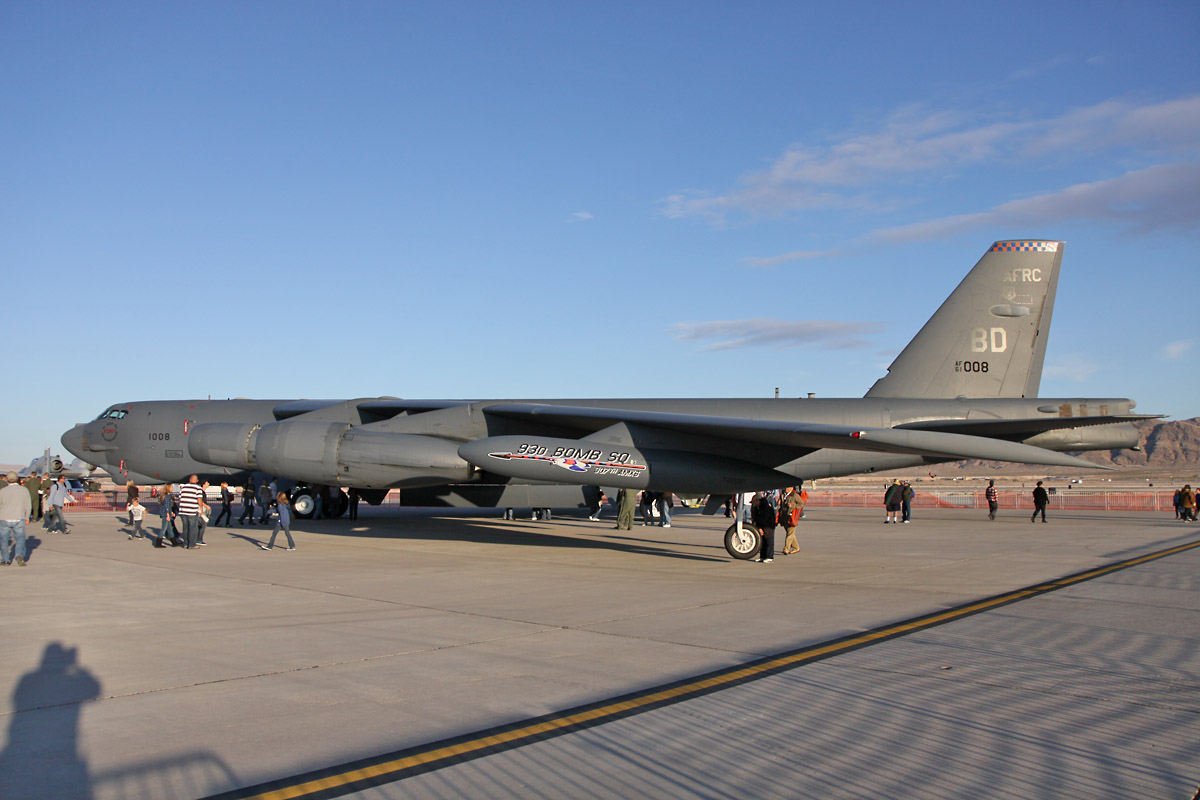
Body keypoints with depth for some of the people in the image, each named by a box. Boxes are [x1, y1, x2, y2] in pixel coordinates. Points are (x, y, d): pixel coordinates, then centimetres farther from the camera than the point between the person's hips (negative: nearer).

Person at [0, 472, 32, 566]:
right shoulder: (24, 490, -1)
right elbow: (28, 506, 3)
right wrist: (26, 517, 14)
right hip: (19, 519, 1)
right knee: (20, 539, 6)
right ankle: (19, 555, -17)